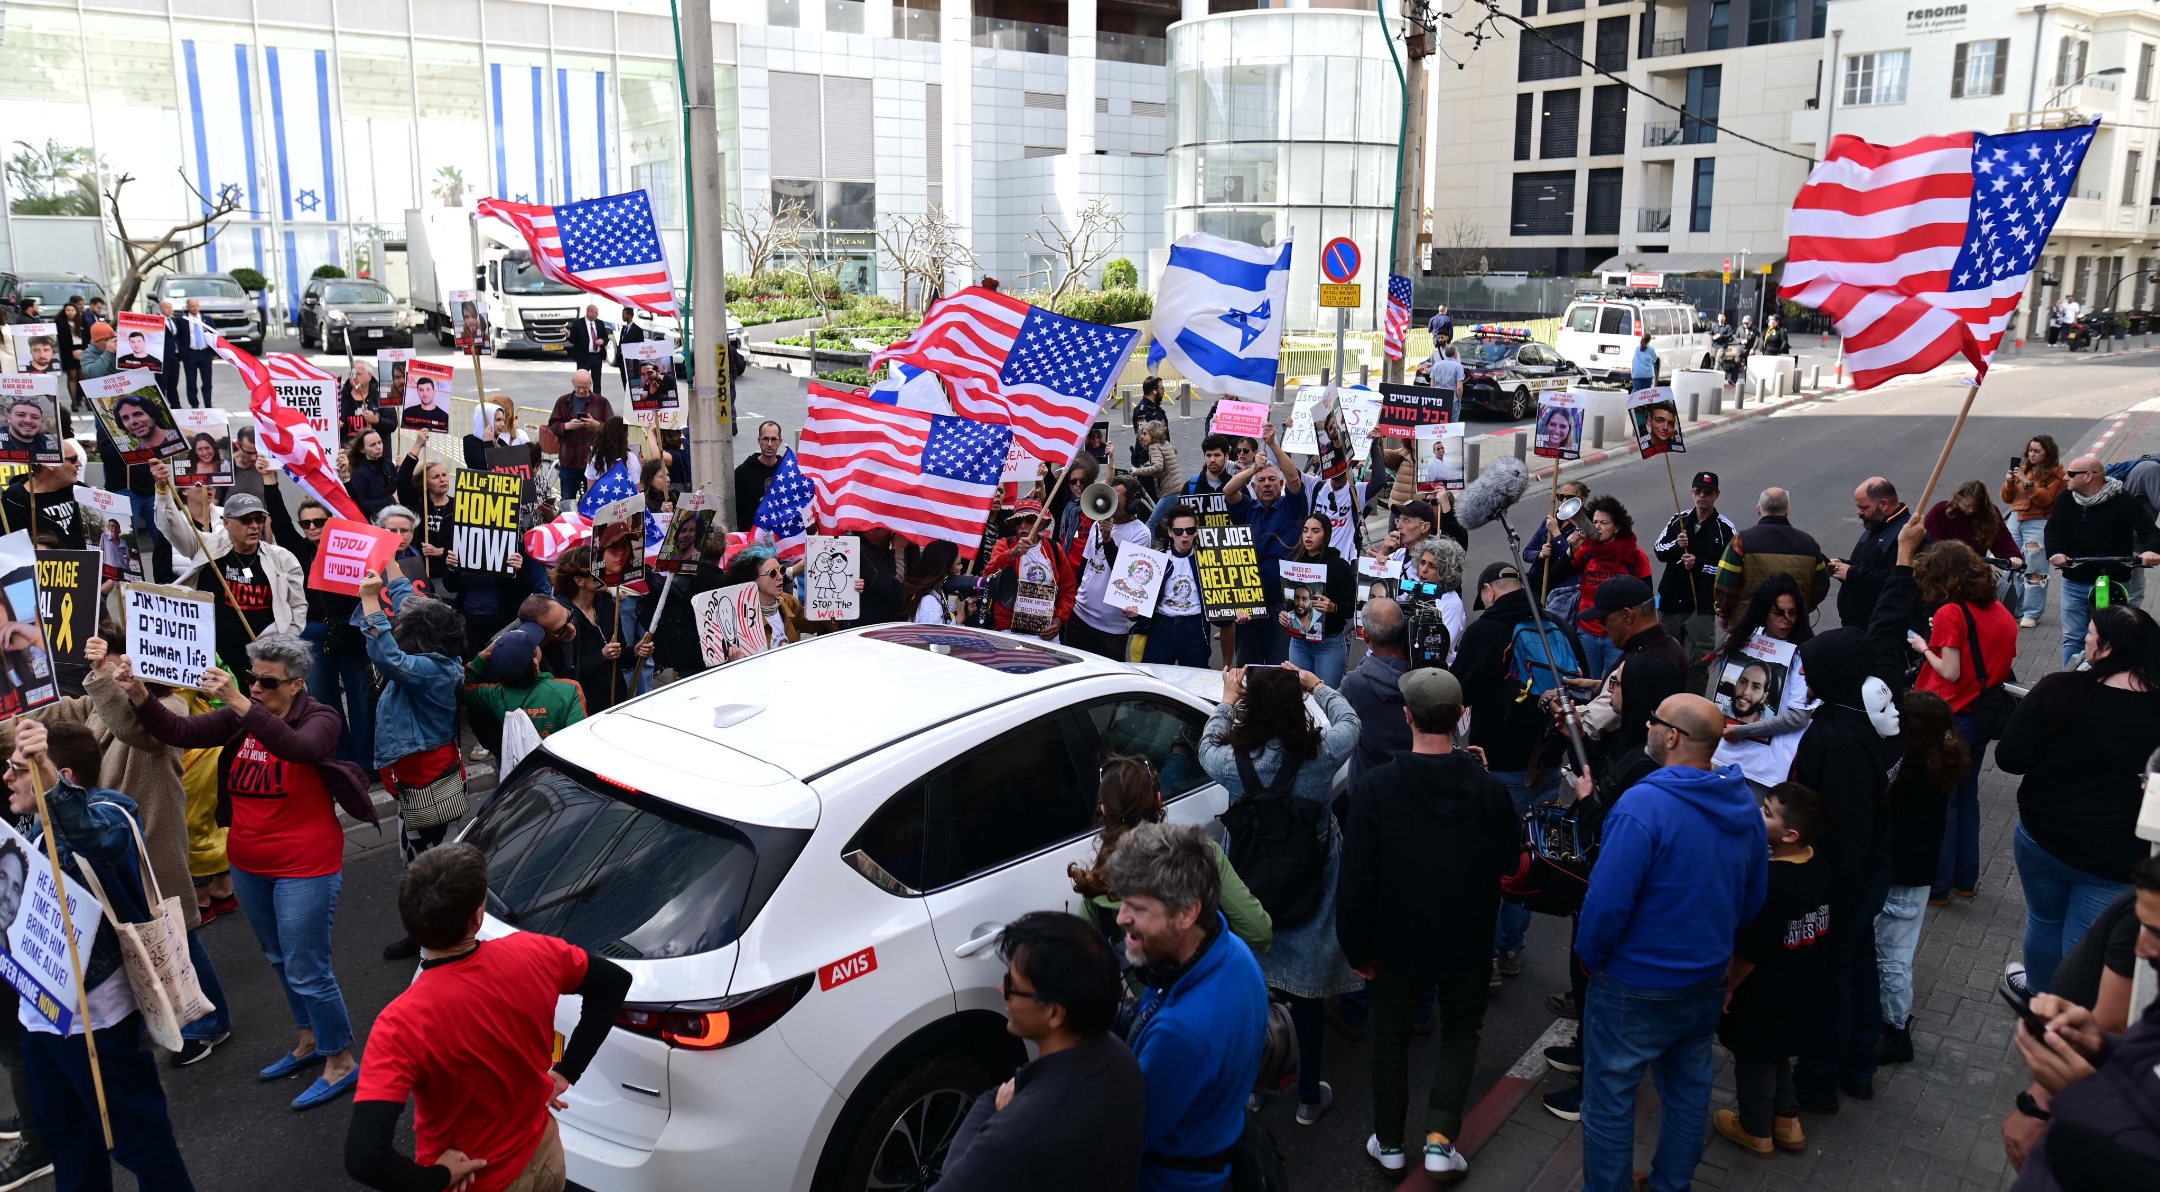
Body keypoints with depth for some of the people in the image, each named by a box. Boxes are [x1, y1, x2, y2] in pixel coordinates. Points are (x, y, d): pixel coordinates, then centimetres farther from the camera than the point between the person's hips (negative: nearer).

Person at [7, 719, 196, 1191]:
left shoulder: (103, 815, -22)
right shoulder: (32, 827, 6)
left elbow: (102, 836, -48)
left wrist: (47, 778, -63)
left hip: (95, 1014, -9)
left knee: (136, 1134, 3)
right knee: (62, 1135, 24)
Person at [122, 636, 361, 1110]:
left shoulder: (319, 719, -15)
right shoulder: (238, 718, 2)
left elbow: (300, 748, -37)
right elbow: (180, 731, -10)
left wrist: (242, 705, -46)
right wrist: (140, 697, -28)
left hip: (305, 869, -7)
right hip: (249, 867, 7)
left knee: (306, 970, -2)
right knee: (280, 960, 22)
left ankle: (341, 1062, 14)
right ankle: (310, 1042, 40)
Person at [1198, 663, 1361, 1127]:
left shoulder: (1232, 762, -21)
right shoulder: (1321, 757, -22)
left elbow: (1207, 747, 4)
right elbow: (1348, 721, 1)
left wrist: (1227, 699, 16)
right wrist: (1315, 684, 14)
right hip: (1309, 899, 0)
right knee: (1306, 994, 14)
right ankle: (1309, 1097, 29)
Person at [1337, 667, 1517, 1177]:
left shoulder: (1375, 787, -22)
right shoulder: (1488, 789, -17)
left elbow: (1357, 877, -18)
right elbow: (1509, 860, -1)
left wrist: (1357, 946, -6)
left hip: (1399, 943, -1)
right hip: (1468, 944, 1)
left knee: (1391, 1038, 20)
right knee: (1460, 1034, 22)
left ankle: (1390, 1143, 32)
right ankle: (1440, 1138, 11)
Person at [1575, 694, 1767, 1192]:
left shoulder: (1643, 807, -27)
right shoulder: (1743, 801, -3)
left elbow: (1608, 901, -26)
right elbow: (1754, 893, 9)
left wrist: (1590, 958, -9)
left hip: (1637, 988, -8)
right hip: (1709, 982, 8)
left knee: (1610, 1098, 8)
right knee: (1689, 1089, 23)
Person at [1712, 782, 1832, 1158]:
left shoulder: (1768, 882, -34)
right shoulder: (1820, 867, -10)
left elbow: (1749, 950, -25)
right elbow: (1825, 924, 6)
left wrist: (1728, 987, -9)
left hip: (1765, 993, -7)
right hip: (1803, 986, 7)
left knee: (1754, 1058, 15)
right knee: (1776, 1052, 27)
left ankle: (1756, 1131, 34)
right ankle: (1787, 1121, 41)